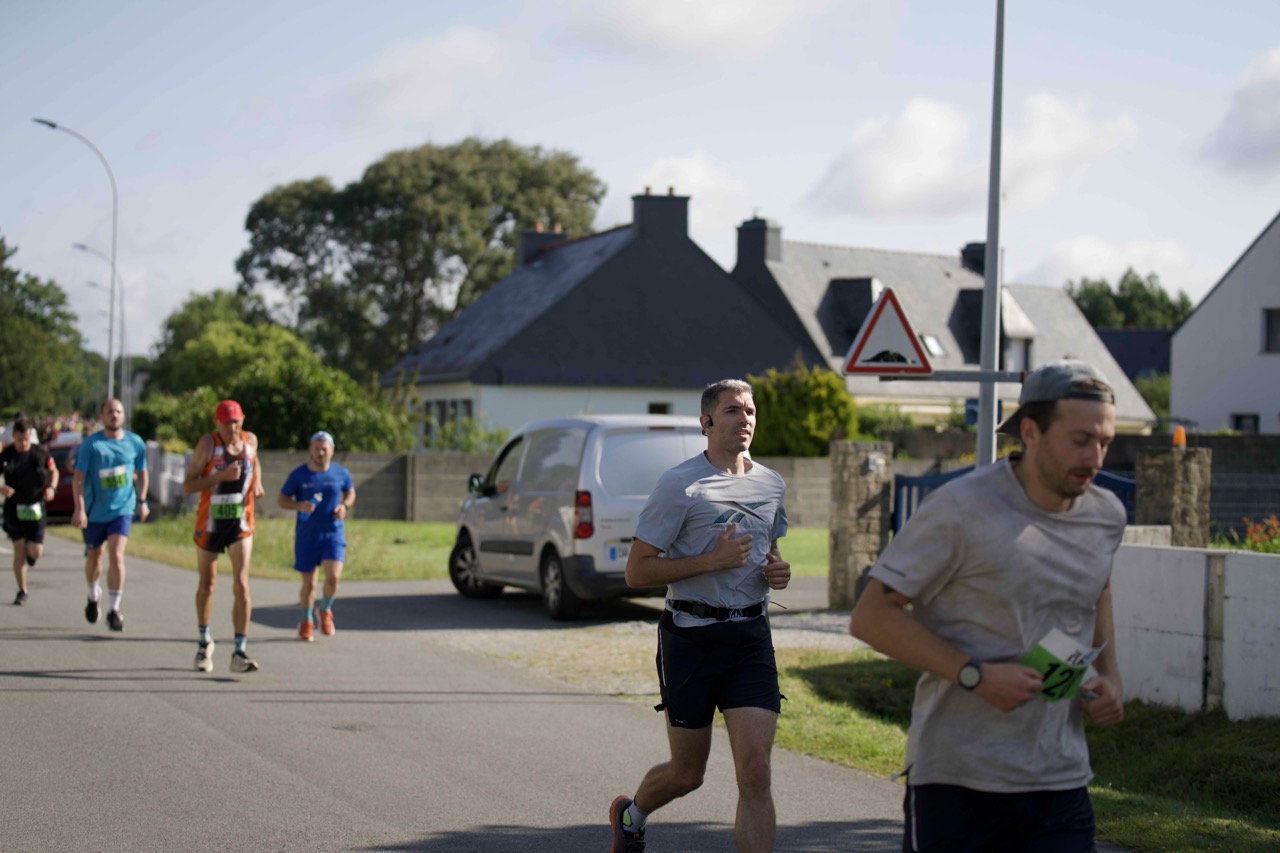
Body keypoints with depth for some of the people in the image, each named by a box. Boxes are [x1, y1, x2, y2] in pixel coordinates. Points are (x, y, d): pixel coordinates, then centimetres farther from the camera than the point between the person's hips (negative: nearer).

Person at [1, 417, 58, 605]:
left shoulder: (40, 453, -3)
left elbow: (53, 471, 13)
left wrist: (51, 487, -6)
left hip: (35, 508, 1)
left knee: (35, 551, -5)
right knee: (19, 550, -5)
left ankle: (30, 553, 34)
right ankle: (22, 591, 8)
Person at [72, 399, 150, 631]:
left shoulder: (135, 443, -1)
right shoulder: (90, 444, -9)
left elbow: (142, 473, 15)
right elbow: (78, 478, -10)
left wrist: (142, 502, 13)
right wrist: (79, 509, -18)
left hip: (122, 509, 0)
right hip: (94, 511, 0)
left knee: (116, 556, -15)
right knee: (94, 557, 16)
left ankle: (113, 610, -9)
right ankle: (93, 597, 44)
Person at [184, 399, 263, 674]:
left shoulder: (250, 440, 1)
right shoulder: (208, 444, -12)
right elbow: (187, 486, -16)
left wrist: (257, 483, 5)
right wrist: (221, 476, -27)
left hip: (241, 523, 2)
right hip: (210, 523, -1)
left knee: (241, 584, -13)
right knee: (206, 584, 13)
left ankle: (240, 653, -12)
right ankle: (205, 642, 35)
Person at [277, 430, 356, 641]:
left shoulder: (341, 473, 0)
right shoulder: (298, 475, -4)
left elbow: (350, 492, 18)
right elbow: (281, 499, 3)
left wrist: (344, 506, -4)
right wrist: (299, 505, -16)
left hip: (333, 533, 0)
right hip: (306, 535, 0)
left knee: (333, 577, -17)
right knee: (308, 583, 6)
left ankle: (325, 610, 13)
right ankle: (306, 621, 31)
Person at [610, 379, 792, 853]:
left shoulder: (772, 485, 10)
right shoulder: (681, 485, -8)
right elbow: (636, 571, -10)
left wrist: (779, 570, 4)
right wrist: (711, 561, -18)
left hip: (751, 637, 4)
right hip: (691, 637, -4)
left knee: (755, 774, -8)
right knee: (687, 774, 9)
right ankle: (630, 814, 42)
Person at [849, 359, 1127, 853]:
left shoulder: (1106, 516, 7)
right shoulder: (962, 511, -12)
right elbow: (871, 616, -11)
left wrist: (1109, 674, 11)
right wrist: (976, 676, -19)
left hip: (1061, 781, 5)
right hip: (956, 777, -4)